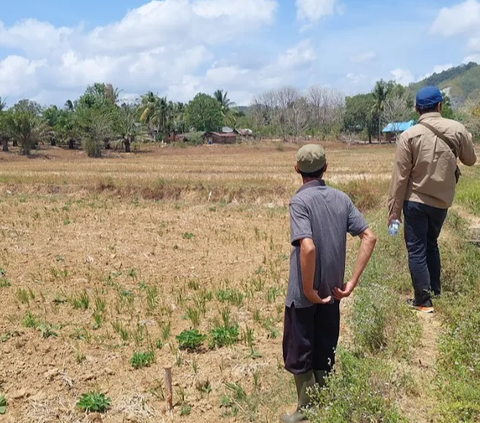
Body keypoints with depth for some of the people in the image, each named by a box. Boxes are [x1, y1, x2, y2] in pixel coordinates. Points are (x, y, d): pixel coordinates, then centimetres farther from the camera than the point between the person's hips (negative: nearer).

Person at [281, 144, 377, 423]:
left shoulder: (300, 201, -16)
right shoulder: (341, 198, 2)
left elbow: (308, 247, -29)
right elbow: (370, 237, -2)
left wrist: (308, 290, -18)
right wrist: (352, 283, -2)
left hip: (304, 294, -6)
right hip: (331, 292, 6)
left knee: (298, 356, 11)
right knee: (324, 355, 19)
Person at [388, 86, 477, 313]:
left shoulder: (409, 135, -12)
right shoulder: (457, 129, -4)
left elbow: (400, 177, -11)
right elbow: (470, 160, 12)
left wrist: (394, 209, -4)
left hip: (415, 201, -4)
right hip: (442, 201, 4)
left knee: (416, 250, 5)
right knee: (431, 244, 24)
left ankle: (423, 302, 7)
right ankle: (435, 290, 34)